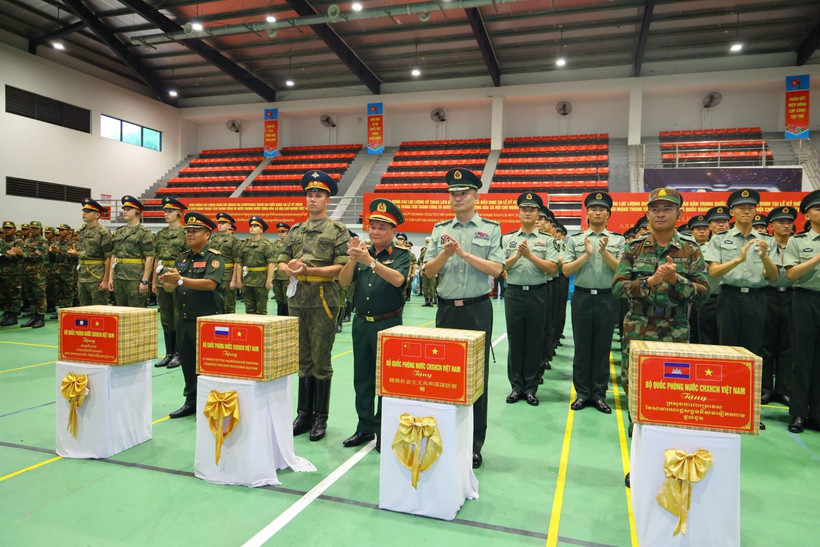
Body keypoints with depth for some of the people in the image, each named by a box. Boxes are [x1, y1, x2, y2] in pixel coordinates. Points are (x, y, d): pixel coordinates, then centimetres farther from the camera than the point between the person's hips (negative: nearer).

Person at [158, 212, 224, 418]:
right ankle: (191, 401, 26)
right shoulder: (182, 258, 14)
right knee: (187, 362, 14)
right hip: (183, 319, 7)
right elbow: (170, 288, 11)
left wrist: (181, 279, -31)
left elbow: (210, 284, -24)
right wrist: (166, 282, -13)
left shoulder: (214, 257, -8)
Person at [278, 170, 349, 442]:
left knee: (320, 360, 1)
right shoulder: (295, 231, 15)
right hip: (296, 299, 5)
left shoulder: (337, 230, -2)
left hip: (323, 299, -5)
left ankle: (320, 417, 13)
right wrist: (289, 269, -9)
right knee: (303, 359, 12)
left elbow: (342, 267, -10)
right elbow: (281, 261, 15)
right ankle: (303, 413, 23)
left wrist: (309, 270, -20)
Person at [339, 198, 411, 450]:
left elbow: (398, 279, -24)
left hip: (388, 325, -4)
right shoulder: (362, 250, 8)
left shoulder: (401, 255, -3)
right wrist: (352, 259, -19)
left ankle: (384, 432, 15)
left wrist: (370, 261, -35)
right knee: (362, 379, 12)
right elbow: (343, 281, -2)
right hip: (361, 323, 5)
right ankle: (365, 427, 26)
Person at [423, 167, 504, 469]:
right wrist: (445, 254, -13)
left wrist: (464, 253, -17)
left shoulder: (491, 229, 2)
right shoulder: (440, 230, 10)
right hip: (447, 309, 3)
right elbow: (429, 271, 4)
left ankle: (474, 444, 17)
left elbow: (496, 269, -10)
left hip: (477, 310, -2)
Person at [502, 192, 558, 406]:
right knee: (515, 341, 6)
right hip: (514, 293, 1)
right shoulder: (508, 239, 9)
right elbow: (500, 266, 0)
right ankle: (516, 386, 17)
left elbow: (552, 268, -7)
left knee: (535, 342, 5)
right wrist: (517, 255, -14)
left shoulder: (547, 240, 5)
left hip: (538, 294, -1)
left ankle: (531, 388, 16)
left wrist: (530, 255, -16)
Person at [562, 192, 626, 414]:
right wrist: (587, 255, -13)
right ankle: (582, 393, 16)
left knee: (603, 348, 7)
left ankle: (599, 394, 17)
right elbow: (566, 270, -2)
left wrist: (605, 252, -16)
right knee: (582, 347, 6)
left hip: (608, 298, 0)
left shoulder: (618, 240, 6)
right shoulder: (575, 239, 5)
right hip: (582, 297, 0)